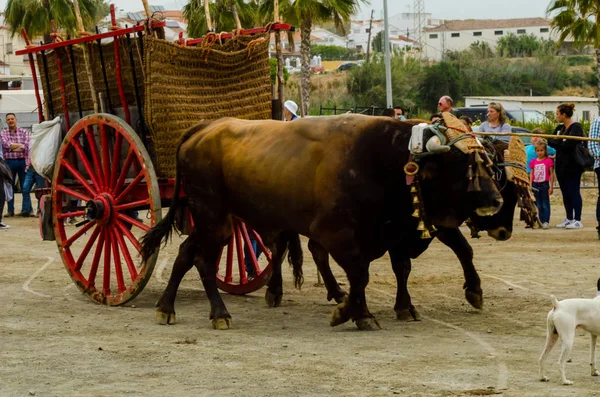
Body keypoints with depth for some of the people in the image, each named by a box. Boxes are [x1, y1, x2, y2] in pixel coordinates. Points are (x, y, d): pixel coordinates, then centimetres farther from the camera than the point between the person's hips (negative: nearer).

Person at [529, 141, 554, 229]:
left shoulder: (549, 161, -4)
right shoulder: (533, 162, 7)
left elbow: (551, 174, -3)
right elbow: (531, 174, 11)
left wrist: (551, 186, -6)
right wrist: (530, 186, 4)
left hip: (544, 184, -4)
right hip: (536, 185, 4)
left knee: (545, 204, -2)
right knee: (539, 205, 9)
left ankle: (546, 222, -1)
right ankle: (541, 221, 15)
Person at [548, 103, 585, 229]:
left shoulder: (576, 128, -13)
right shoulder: (560, 128, 14)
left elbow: (567, 145, -22)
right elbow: (553, 141, 11)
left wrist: (549, 141, -15)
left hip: (572, 166, -8)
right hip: (561, 165, 8)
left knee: (573, 192, -7)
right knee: (565, 193, 12)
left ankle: (577, 220, -6)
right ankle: (569, 219, 19)